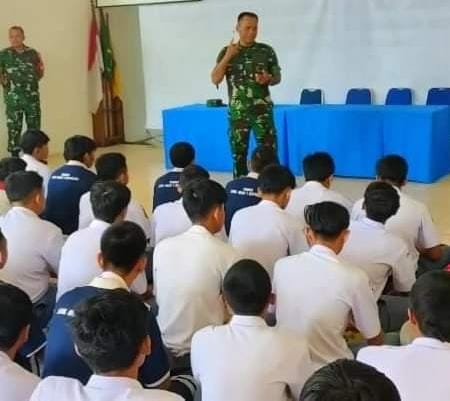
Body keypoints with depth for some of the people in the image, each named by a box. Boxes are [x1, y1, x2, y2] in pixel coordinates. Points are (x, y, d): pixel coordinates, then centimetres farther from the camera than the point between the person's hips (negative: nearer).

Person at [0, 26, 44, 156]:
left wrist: (41, 69, 3)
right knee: (14, 128, -1)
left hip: (32, 97, 2)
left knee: (35, 128, 7)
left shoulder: (32, 53, 7)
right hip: (13, 98, -2)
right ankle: (15, 157, 6)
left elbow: (39, 74, 19)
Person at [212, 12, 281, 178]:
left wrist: (268, 79, -14)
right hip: (237, 112, 1)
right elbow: (215, 79, -2)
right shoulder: (227, 51, 4)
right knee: (238, 154, 7)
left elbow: (278, 77, 9)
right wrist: (227, 57, -11)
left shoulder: (266, 51, 2)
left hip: (262, 110, -1)